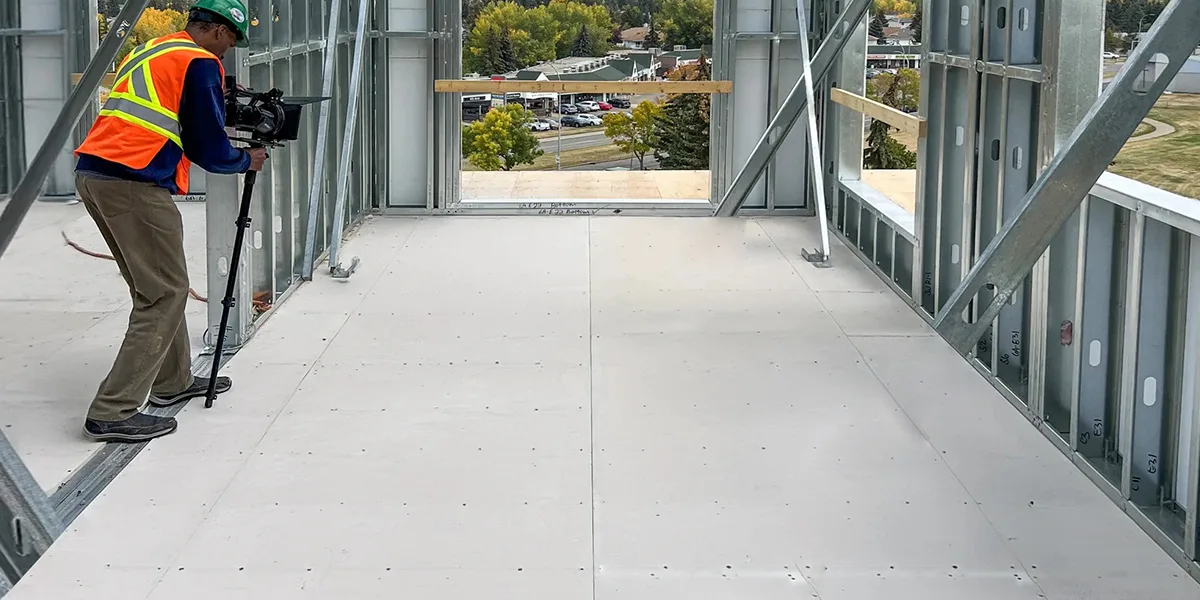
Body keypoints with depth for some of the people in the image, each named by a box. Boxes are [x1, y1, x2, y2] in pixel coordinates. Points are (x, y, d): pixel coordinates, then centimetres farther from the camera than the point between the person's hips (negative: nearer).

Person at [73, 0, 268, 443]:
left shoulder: (152, 51, 22)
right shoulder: (201, 63, -4)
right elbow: (208, 148, -4)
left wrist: (220, 99, 25)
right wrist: (247, 161, 15)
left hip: (91, 173, 9)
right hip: (134, 183, -9)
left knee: (155, 287, 20)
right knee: (165, 294, -3)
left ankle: (172, 381, 31)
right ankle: (113, 413, -6)